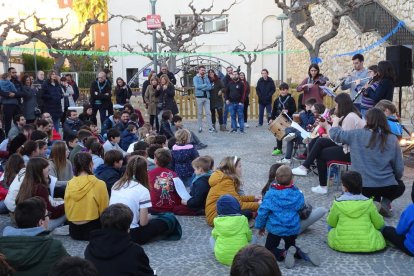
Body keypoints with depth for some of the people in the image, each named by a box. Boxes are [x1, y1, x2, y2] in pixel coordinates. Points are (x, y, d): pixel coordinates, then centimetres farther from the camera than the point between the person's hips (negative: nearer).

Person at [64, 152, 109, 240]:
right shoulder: (99, 184, -14)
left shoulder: (70, 184, -1)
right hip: (92, 228, -5)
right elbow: (104, 211, -8)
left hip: (73, 230, 5)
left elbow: (67, 210, 7)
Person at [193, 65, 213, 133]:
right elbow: (197, 86, -13)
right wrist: (205, 85, -5)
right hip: (199, 97, -3)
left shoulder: (206, 78, 12)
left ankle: (210, 127, -3)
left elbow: (210, 87, -1)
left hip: (207, 97, 3)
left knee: (208, 113, -2)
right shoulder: (195, 78, 3)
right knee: (200, 113, 2)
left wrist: (202, 87, -12)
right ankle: (200, 127, 8)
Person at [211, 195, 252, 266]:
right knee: (253, 239, 21)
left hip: (221, 258, 1)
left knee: (212, 238, 26)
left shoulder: (218, 221, -6)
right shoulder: (242, 220, -9)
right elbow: (249, 237, 3)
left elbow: (214, 235, 7)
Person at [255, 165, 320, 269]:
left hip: (275, 229, -3)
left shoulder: (270, 194, -17)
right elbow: (301, 208, 9)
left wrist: (260, 226, 2)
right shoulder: (297, 194, -9)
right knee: (290, 246, 28)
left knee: (269, 250, 15)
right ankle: (301, 253, -6)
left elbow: (263, 211, -13)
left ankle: (284, 254, -16)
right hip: (293, 229, 3)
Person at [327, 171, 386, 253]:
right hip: (368, 246, 2)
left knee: (331, 227, 26)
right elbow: (379, 224, 2)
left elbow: (331, 223, 4)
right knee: (381, 227, 26)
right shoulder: (368, 203, -7)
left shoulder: (338, 203, -8)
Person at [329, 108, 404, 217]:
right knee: (400, 185, 34)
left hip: (363, 186, 1)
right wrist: (395, 179, 20)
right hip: (387, 187, 0)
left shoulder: (357, 135, -7)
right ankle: (386, 202, 6)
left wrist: (336, 121, 24)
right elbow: (399, 168, -1)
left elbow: (335, 134, 3)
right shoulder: (392, 139, -5)